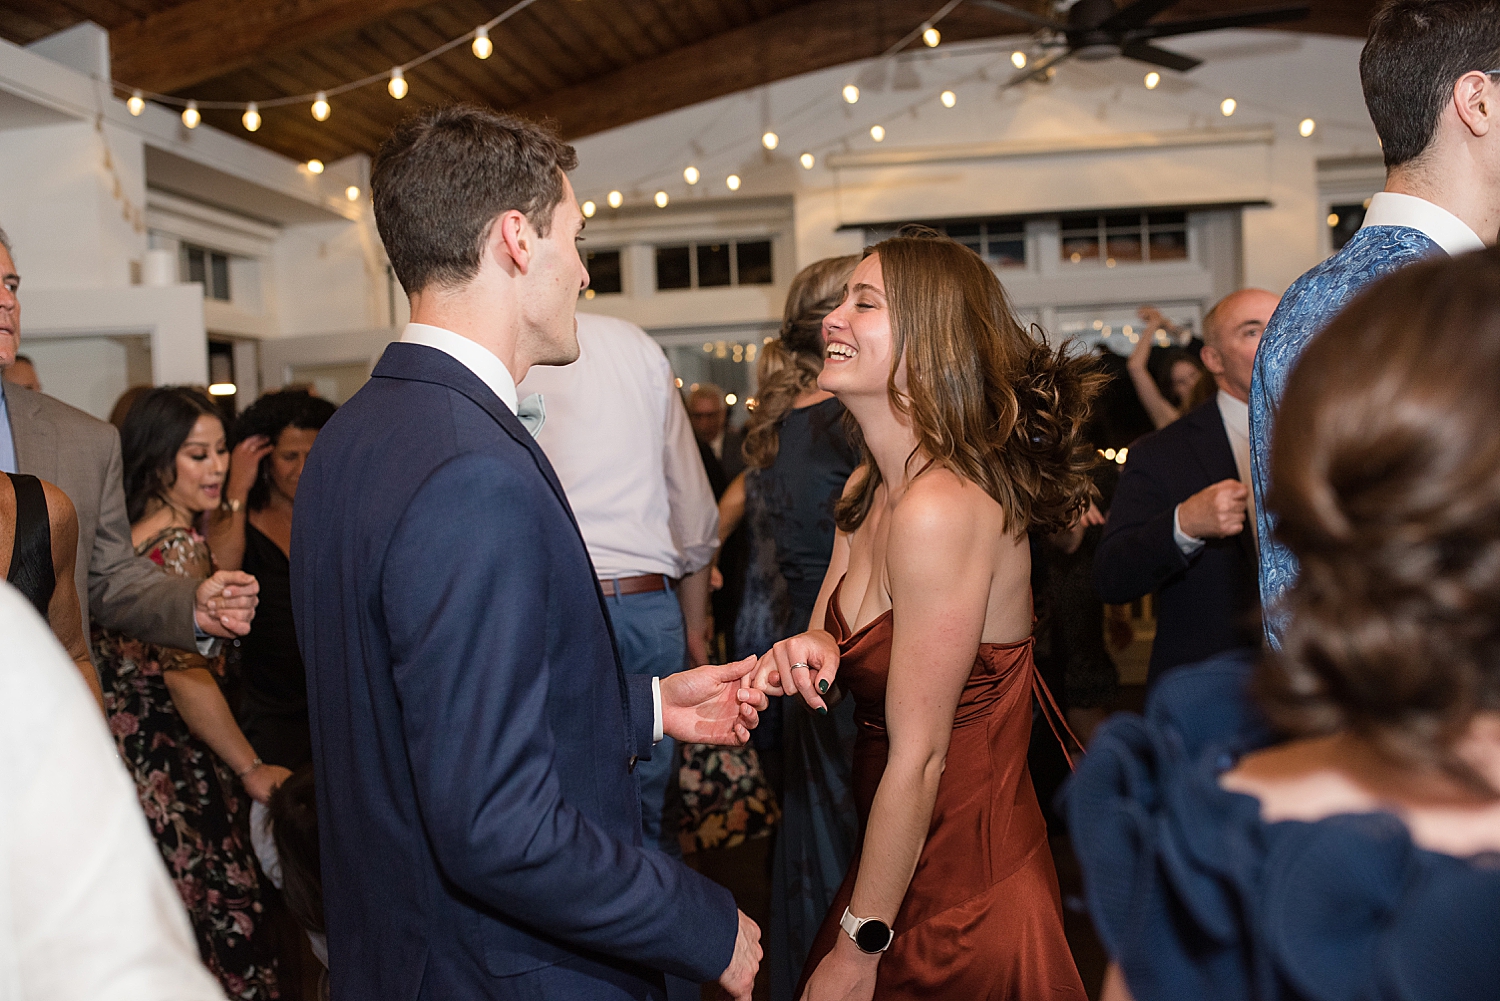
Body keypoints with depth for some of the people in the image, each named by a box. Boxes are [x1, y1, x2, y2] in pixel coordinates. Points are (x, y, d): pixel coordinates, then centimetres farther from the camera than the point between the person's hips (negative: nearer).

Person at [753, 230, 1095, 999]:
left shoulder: (942, 509, -26)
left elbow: (919, 755, -22)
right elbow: (836, 641, 9)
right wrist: (811, 652, -15)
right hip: (900, 862, 8)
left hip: (959, 901, -8)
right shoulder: (866, 491, 1)